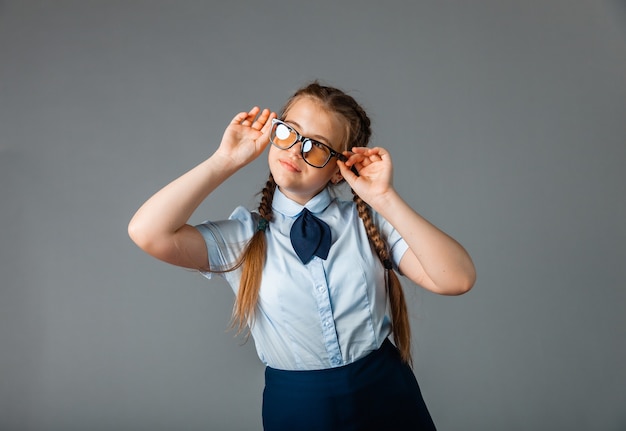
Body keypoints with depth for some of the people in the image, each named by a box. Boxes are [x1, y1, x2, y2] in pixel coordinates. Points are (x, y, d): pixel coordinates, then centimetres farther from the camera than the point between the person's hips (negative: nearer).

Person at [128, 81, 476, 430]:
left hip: (388, 398, 1)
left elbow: (457, 279, -15)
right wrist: (226, 161, -16)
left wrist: (386, 198, -21)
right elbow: (148, 233, -20)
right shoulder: (243, 236, -5)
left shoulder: (369, 220, -5)